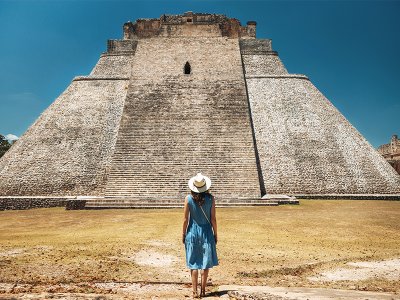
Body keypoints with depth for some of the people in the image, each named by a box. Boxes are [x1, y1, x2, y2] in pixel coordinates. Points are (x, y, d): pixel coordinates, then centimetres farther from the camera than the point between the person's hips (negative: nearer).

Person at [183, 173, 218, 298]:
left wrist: (183, 234, 6)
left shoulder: (188, 198, -10)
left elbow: (185, 219, -6)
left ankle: (195, 291, 17)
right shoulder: (210, 198, -10)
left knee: (194, 263, 12)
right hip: (206, 232, 0)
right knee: (205, 263, 14)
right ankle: (203, 291, 23)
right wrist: (215, 234, 7)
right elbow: (213, 219, -6)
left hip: (192, 232, 0)